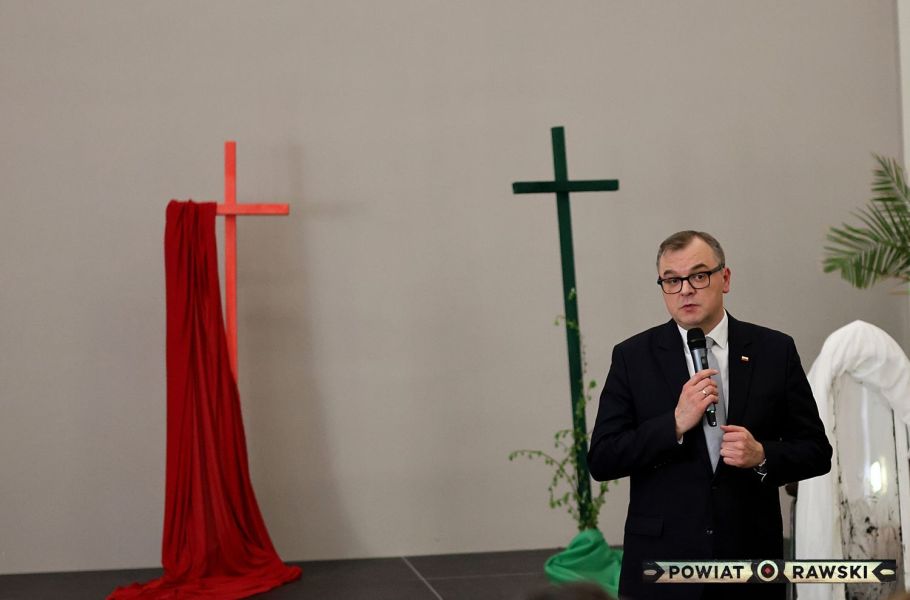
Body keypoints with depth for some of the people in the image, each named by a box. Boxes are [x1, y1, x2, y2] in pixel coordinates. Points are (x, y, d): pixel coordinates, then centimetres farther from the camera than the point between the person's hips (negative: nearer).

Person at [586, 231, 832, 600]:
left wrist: (762, 455, -15)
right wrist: (676, 424, -18)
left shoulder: (775, 351, 0)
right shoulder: (632, 357, -2)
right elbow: (601, 461, -7)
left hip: (751, 557, 1)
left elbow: (817, 451, 3)